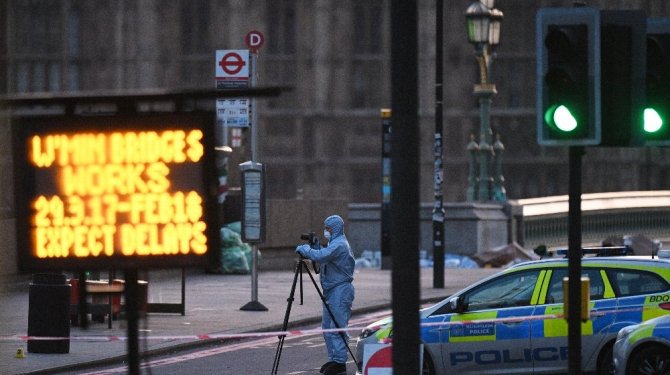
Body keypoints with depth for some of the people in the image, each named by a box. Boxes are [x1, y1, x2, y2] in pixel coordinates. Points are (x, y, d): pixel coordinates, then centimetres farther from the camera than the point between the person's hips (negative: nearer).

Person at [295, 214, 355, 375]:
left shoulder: (339, 245, -16)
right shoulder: (335, 243, 18)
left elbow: (320, 256, -27)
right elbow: (323, 258, 20)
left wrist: (304, 249, -14)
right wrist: (313, 249, 5)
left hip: (341, 290, -11)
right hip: (332, 290, 11)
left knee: (337, 327, -11)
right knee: (327, 326, 12)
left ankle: (340, 361, -10)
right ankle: (333, 359, 17)